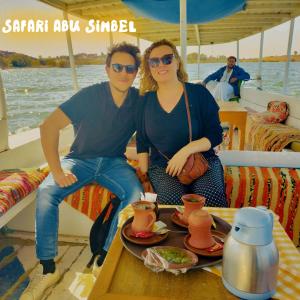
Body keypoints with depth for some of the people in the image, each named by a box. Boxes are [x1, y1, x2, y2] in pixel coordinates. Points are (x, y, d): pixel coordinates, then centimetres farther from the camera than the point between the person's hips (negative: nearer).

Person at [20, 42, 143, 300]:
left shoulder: (140, 100, -5)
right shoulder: (90, 96, -13)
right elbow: (49, 127, -16)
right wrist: (57, 170, -21)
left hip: (114, 162, 1)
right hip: (81, 159, -1)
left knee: (136, 193, -29)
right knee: (46, 192, -26)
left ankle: (104, 260, -15)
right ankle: (48, 270, -13)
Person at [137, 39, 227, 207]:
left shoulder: (199, 93, -1)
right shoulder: (146, 100, 7)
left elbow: (216, 135, -4)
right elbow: (142, 143, 12)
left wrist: (186, 150, -19)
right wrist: (144, 174, 2)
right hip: (161, 167, 1)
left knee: (211, 197, -28)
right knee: (171, 199, -29)